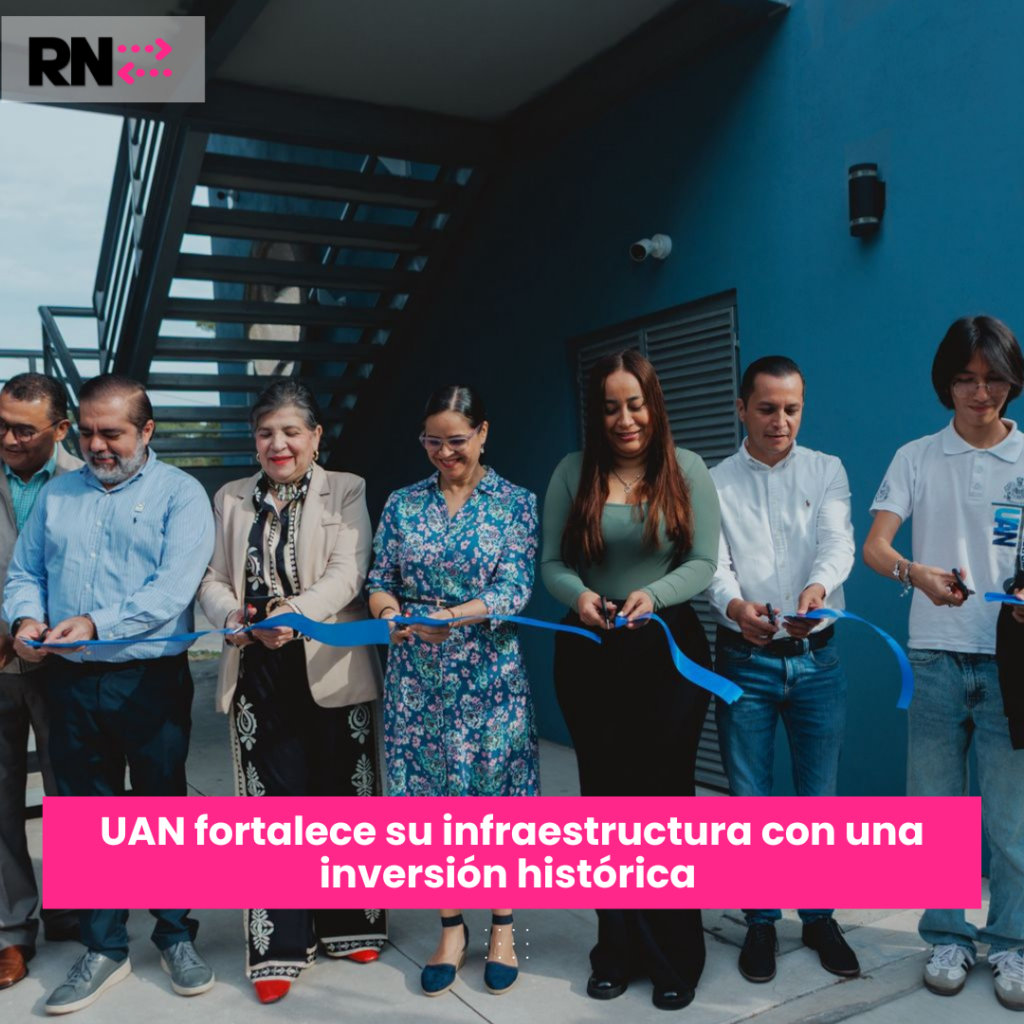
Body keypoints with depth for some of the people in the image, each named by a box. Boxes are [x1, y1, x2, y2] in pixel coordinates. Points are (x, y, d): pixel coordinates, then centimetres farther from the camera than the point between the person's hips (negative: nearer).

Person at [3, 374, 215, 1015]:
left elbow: (173, 588, -16)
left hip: (151, 680, -4)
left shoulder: (179, 494, -4)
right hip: (71, 682, 4)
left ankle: (176, 937, 26)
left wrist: (95, 622, -24)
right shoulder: (57, 495, 12)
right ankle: (104, 949, 26)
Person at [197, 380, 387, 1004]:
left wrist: (296, 612, -28)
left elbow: (348, 572, -11)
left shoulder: (347, 491, 2)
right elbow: (214, 581, 9)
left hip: (331, 667, -2)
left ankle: (347, 922, 29)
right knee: (274, 802, 5)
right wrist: (232, 614, -14)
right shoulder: (232, 500, 12)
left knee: (342, 796, 10)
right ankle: (281, 944, 18)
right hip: (259, 671, 2)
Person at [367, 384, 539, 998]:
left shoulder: (516, 504, -2)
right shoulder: (403, 504, 6)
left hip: (490, 673, -2)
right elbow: (379, 580, 6)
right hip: (418, 675, 3)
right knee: (433, 796, 8)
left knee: (498, 796, 5)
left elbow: (515, 590, -11)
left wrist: (453, 616, -27)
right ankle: (451, 929, 26)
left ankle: (503, 928, 25)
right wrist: (388, 607, -17)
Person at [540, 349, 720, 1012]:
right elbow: (552, 563, 0)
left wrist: (655, 594, -23)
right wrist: (579, 594, -20)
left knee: (665, 796, 5)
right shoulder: (573, 472, 2)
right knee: (605, 797, 12)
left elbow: (704, 563, -6)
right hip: (591, 656, 2)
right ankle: (619, 952, 28)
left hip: (669, 651, -2)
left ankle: (675, 958, 22)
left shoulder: (686, 470, -1)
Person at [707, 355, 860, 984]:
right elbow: (712, 563, -12)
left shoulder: (827, 471, 3)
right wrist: (735, 607, -35)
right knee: (750, 800, 8)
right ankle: (761, 922, 26)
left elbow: (838, 541, -14)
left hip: (816, 657, 1)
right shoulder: (715, 484, 1)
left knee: (821, 797, 10)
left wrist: (816, 588, -37)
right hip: (744, 661, -1)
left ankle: (820, 919, 30)